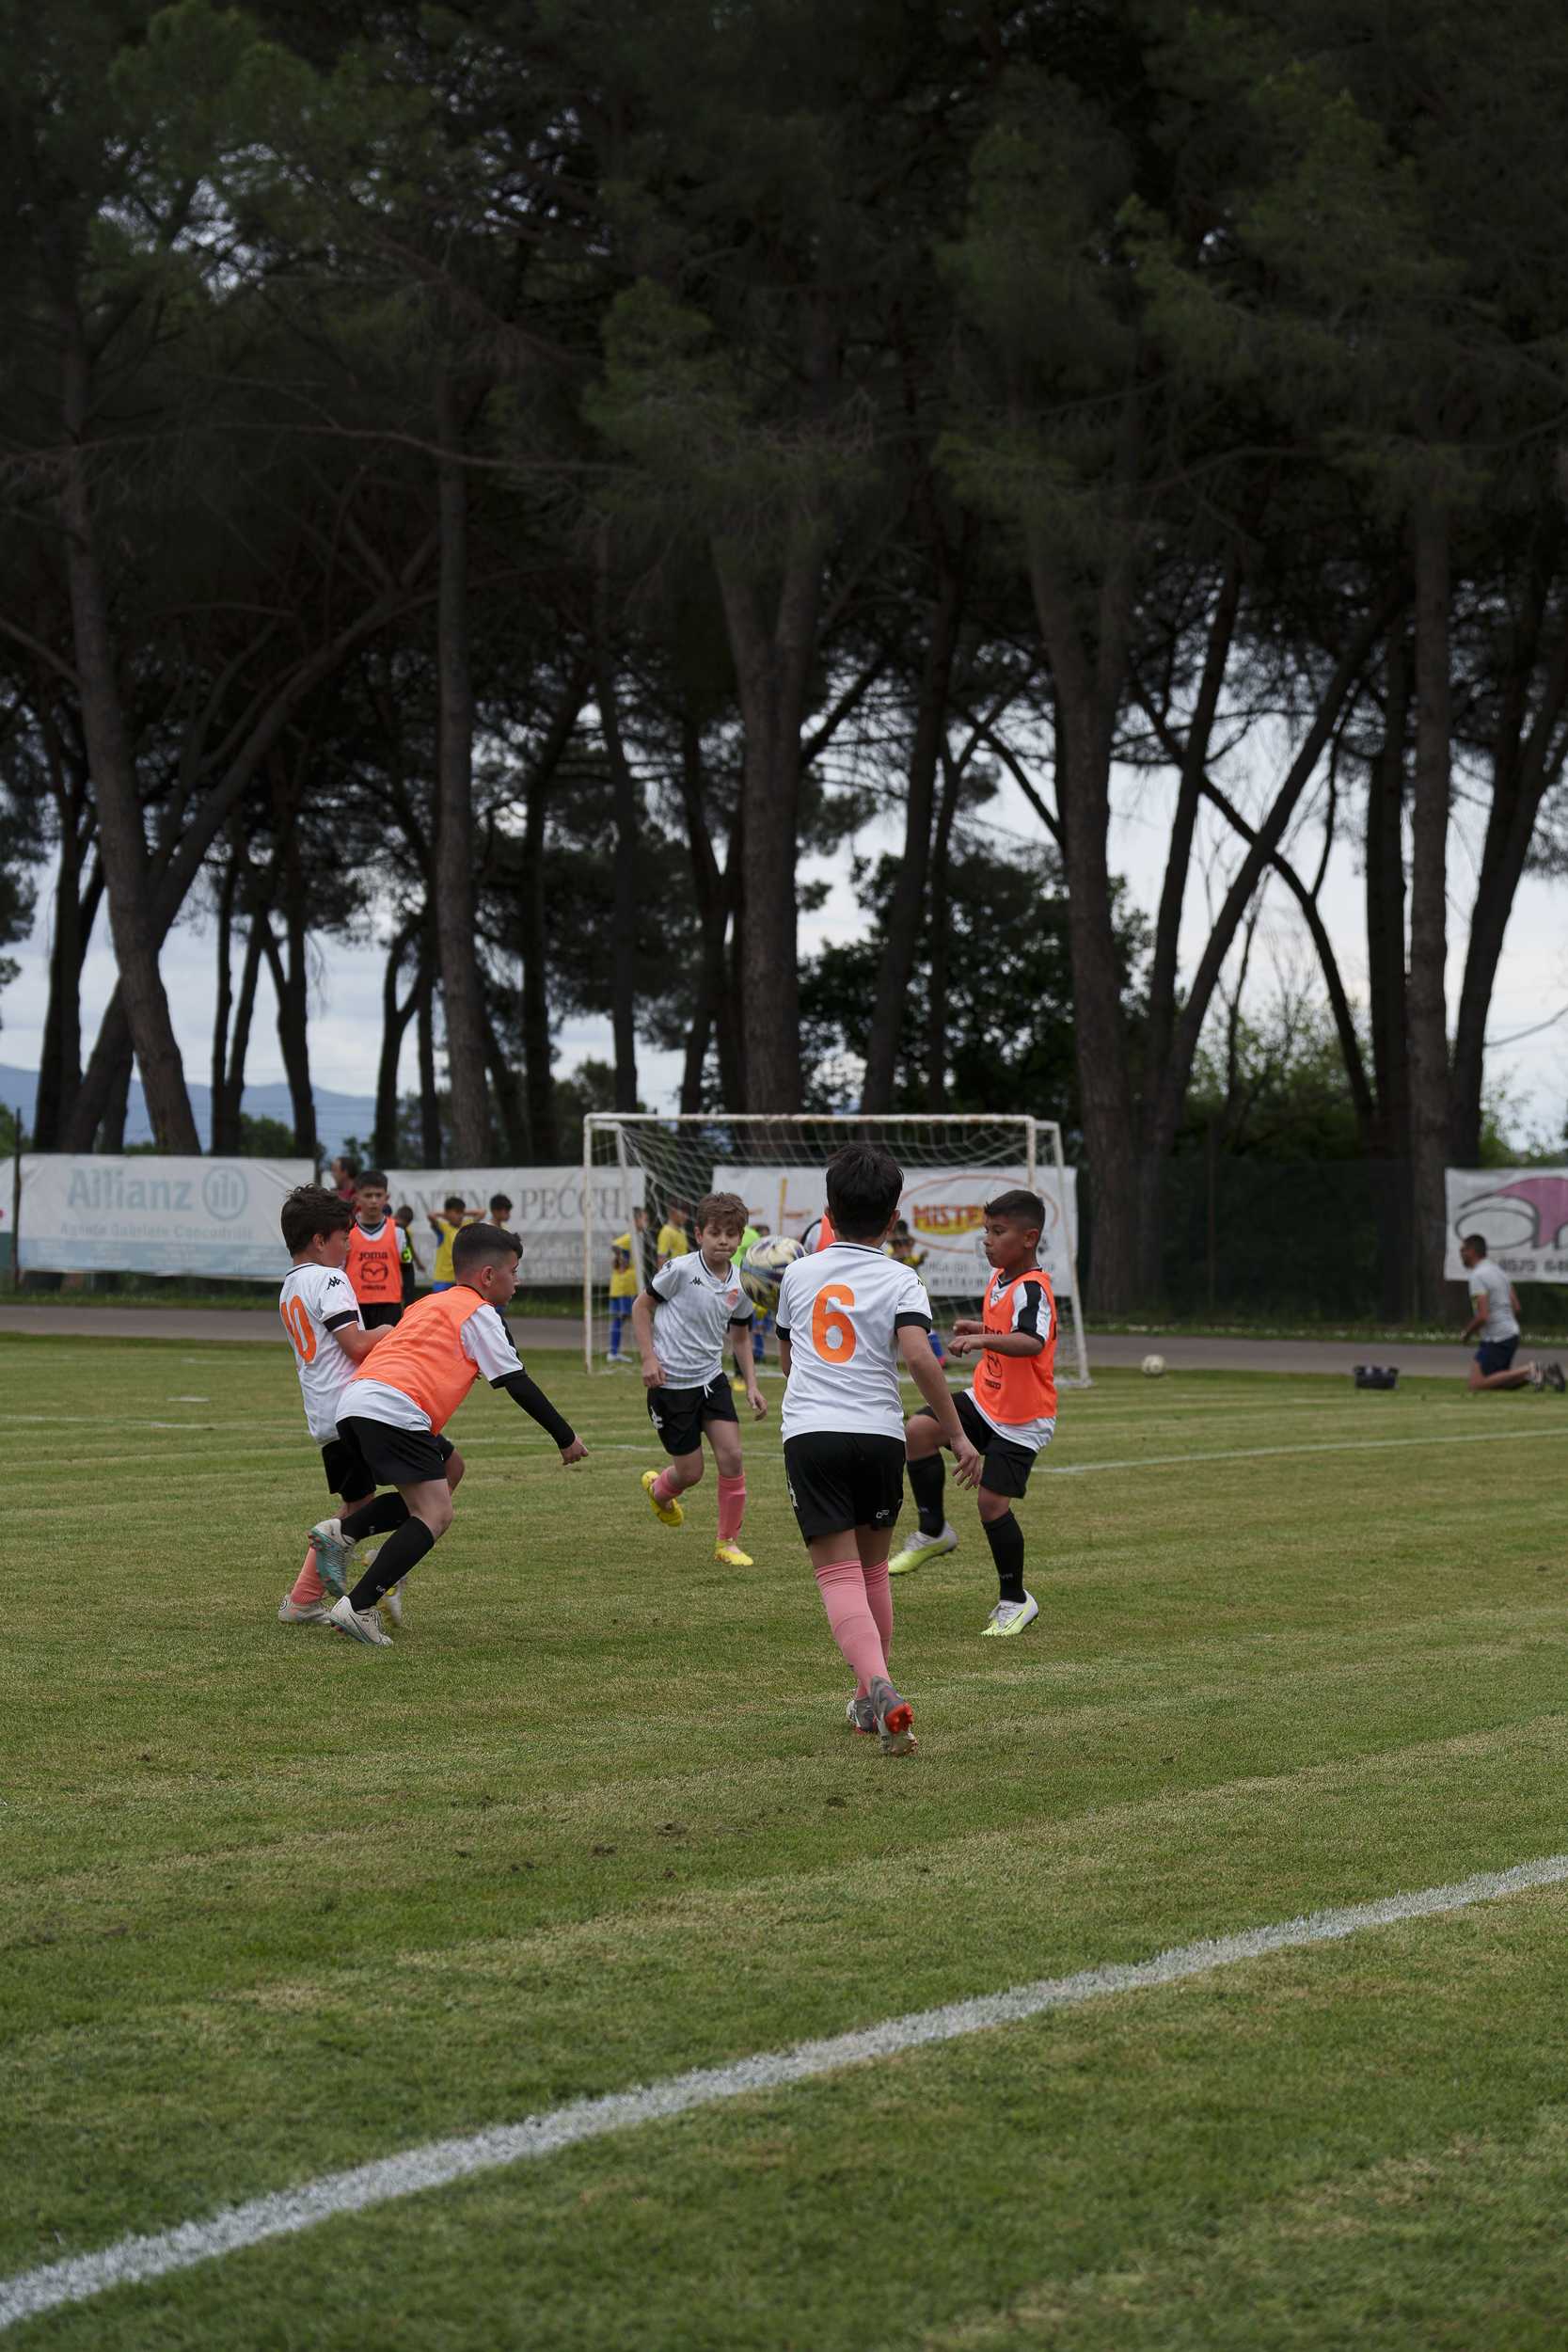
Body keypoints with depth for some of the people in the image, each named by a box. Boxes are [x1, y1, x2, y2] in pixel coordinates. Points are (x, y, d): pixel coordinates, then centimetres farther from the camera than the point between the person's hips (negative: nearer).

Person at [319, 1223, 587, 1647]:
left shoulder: (431, 1304, 32)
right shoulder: (479, 1313, 6)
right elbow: (517, 1384, 4)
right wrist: (566, 1438, 12)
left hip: (354, 1402, 9)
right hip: (392, 1409, -9)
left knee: (449, 1469, 24)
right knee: (436, 1516, -9)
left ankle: (341, 1535, 10)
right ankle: (358, 1607, -19)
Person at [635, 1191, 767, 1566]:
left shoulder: (739, 1285, 1)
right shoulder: (681, 1270, -15)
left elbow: (741, 1337, 16)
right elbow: (641, 1306, -4)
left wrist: (752, 1386, 9)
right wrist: (648, 1358, -12)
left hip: (711, 1378, 5)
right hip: (670, 1382, -5)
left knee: (731, 1456, -8)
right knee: (690, 1471, 1)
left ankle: (728, 1542, 7)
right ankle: (658, 1489, 39)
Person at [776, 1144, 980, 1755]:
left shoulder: (799, 1274, 11)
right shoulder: (900, 1280, 2)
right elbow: (918, 1355, -15)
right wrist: (956, 1435, -9)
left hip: (808, 1431, 0)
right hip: (879, 1435, 0)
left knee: (839, 1574, -5)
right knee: (872, 1568, 20)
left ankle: (880, 1688, -28)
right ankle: (869, 1701, 28)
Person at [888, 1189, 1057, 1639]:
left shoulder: (1032, 1289, -22)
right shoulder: (999, 1278, 7)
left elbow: (1031, 1342, -43)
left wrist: (984, 1340, -56)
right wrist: (979, 1328, 12)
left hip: (1021, 1419, -8)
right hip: (985, 1400, 8)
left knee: (992, 1501, -9)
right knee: (919, 1429, -15)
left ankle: (1014, 1601, 10)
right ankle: (934, 1531, 0)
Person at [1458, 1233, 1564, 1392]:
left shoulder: (1477, 1276, -15)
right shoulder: (1498, 1271, 15)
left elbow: (1482, 1316, -24)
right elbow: (1516, 1308, 18)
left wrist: (1466, 1333, -6)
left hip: (1495, 1340, -9)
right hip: (1511, 1333, 9)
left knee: (1476, 1385, -9)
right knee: (1499, 1383, 18)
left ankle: (1528, 1372, -17)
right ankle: (1543, 1372, 2)